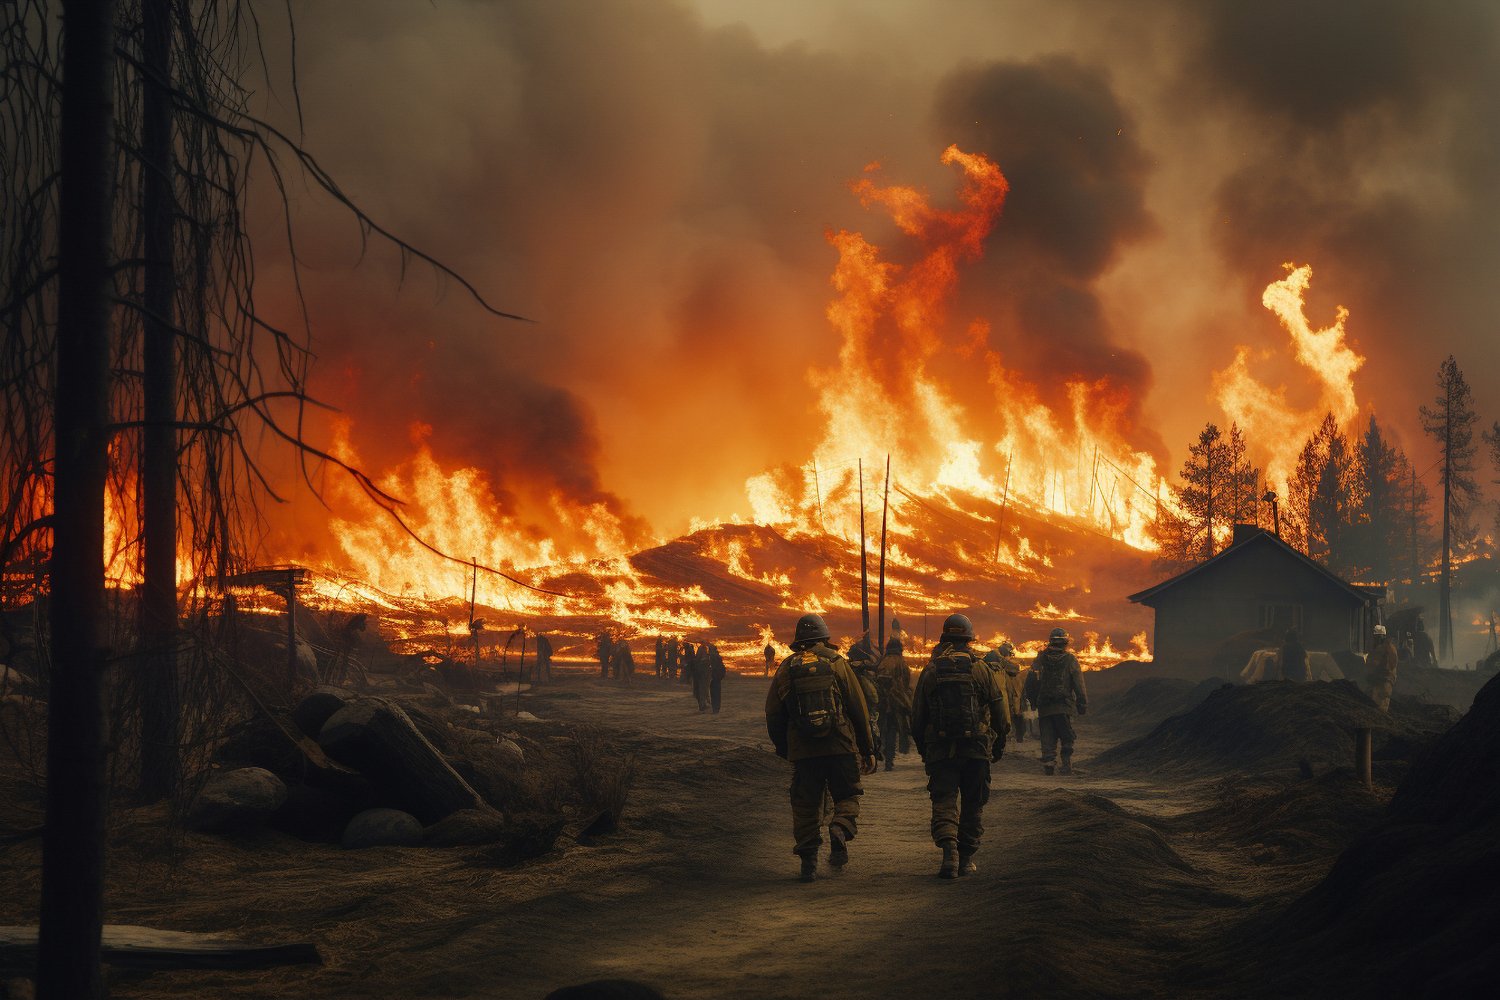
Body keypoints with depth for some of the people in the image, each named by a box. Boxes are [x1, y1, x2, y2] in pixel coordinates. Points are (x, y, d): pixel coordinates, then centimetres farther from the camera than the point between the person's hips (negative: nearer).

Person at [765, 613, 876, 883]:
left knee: (806, 806, 9)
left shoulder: (786, 669, 5)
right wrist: (868, 749, 7)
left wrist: (783, 749, 22)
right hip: (840, 746, -1)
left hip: (802, 750, 1)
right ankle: (840, 833, -15)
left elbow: (773, 716, 9)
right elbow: (858, 708, 0)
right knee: (847, 796, 12)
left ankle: (808, 862, 5)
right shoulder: (836, 663, 0)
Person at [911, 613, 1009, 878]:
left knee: (944, 803, -1)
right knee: (972, 806, 12)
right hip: (976, 747, 0)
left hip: (939, 749, 0)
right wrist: (999, 744, 14)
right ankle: (966, 859, 14)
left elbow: (917, 715, 7)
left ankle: (949, 850, -23)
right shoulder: (981, 669, 0)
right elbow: (1001, 711, 2)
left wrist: (922, 747, 19)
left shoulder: (930, 671, 3)